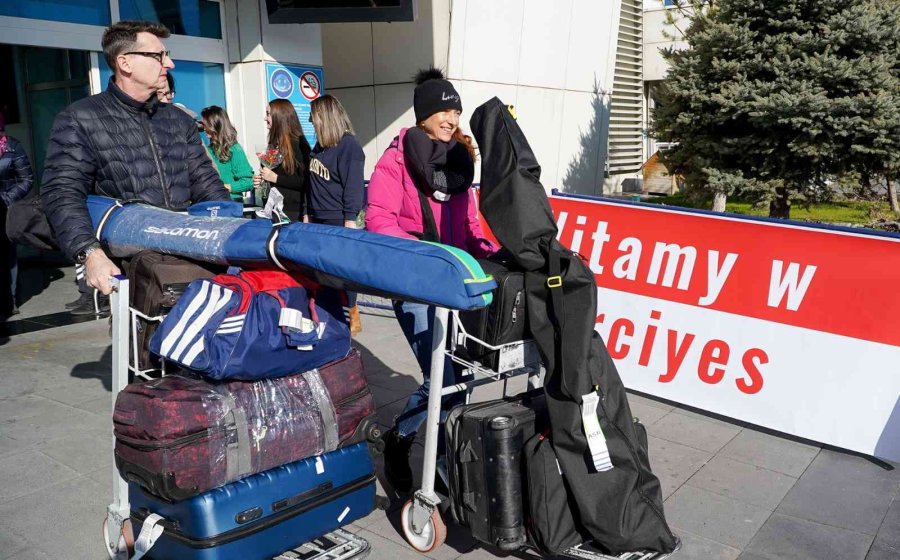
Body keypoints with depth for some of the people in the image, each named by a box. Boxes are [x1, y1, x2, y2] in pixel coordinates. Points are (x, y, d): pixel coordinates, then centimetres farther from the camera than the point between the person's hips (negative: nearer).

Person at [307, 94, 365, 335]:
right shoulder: (320, 145, 16)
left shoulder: (349, 145, -10)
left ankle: (353, 317, 11)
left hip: (338, 219, -8)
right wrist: (308, 213, 20)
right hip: (318, 218, 8)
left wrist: (350, 220, -18)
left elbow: (353, 184, -15)